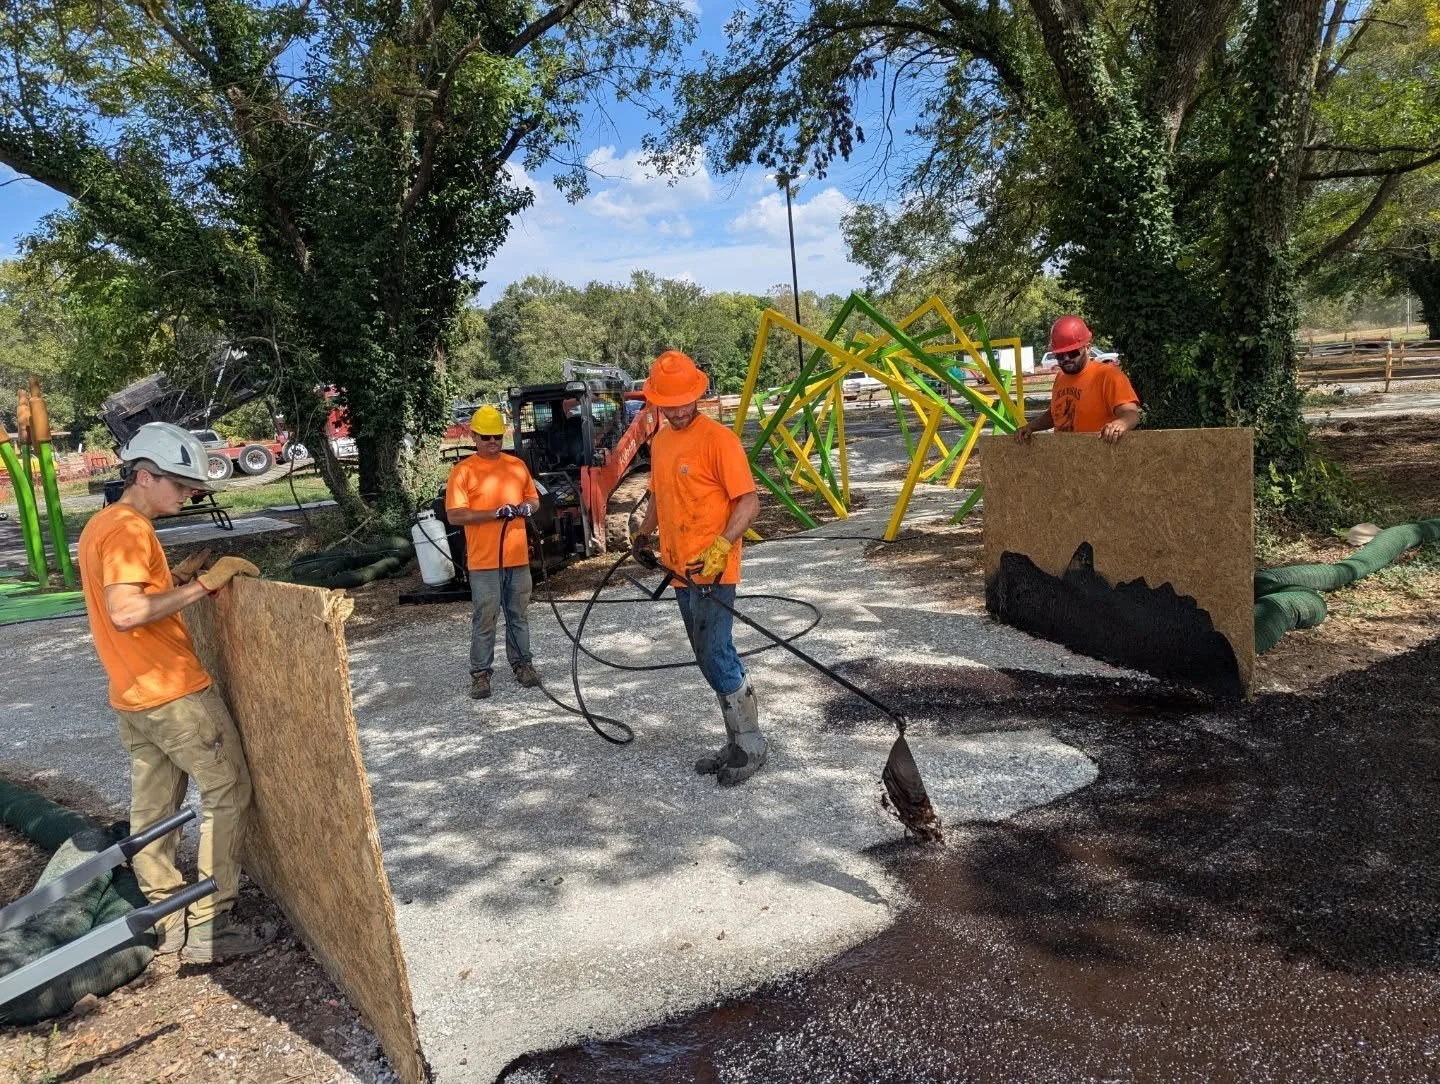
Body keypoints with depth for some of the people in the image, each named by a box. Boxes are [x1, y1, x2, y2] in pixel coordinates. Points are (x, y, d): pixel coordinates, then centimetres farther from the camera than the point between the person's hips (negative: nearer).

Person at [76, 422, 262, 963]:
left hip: (134, 696, 10)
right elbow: (126, 612, -29)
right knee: (228, 792, 0)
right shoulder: (130, 530, -17)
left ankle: (167, 923, 24)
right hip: (174, 693, -9)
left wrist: (177, 575, 11)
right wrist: (202, 584, -26)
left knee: (152, 808, 14)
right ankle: (207, 929, 2)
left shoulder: (101, 525, 14)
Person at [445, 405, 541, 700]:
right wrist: (495, 513, -20)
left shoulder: (517, 465, 10)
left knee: (519, 615, 14)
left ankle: (521, 663, 26)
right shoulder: (463, 471, -5)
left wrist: (527, 507, -6)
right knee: (484, 618, 1)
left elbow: (534, 498, 19)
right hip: (484, 560, -4)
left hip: (518, 557, 4)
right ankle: (480, 673, 11)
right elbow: (454, 515, -12)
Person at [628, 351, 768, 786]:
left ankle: (751, 746, 8)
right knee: (711, 659, 13)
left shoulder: (718, 439, -12)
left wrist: (720, 548, -26)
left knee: (717, 658, -7)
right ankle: (736, 745, 24)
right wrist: (643, 534, 12)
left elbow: (749, 502, -16)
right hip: (679, 571, 8)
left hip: (713, 572, -8)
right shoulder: (660, 441, 12)